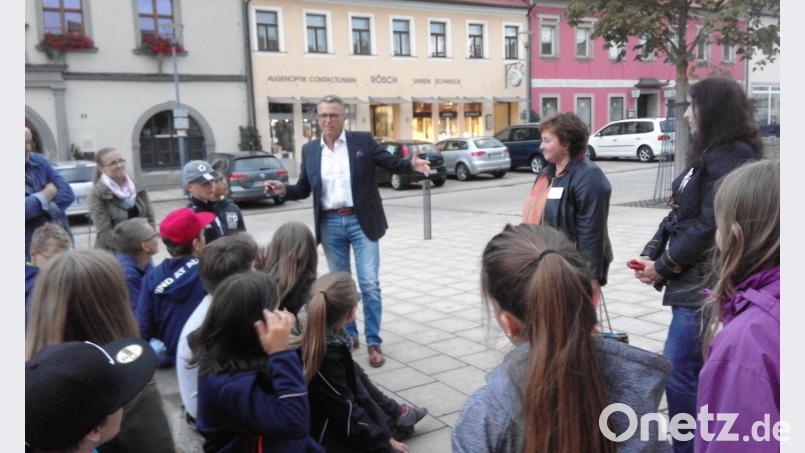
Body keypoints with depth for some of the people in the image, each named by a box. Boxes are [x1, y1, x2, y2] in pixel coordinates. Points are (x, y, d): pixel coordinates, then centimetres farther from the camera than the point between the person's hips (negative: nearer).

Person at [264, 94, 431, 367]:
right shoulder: (309, 150, 7)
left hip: (361, 221, -3)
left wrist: (412, 164, -22)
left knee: (369, 284, -3)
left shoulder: (363, 141, -1)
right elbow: (304, 189, 10)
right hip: (330, 224, 3)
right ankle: (348, 335, 28)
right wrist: (283, 190, -9)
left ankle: (373, 343, 8)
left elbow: (392, 163, -2)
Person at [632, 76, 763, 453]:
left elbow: (710, 226, -21)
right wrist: (650, 255, 2)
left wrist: (663, 266, -12)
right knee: (697, 375, 19)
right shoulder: (708, 155, 15)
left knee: (678, 375, -4)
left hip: (704, 289, -10)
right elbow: (679, 215, 14)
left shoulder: (731, 158, -15)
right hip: (690, 284, 10)